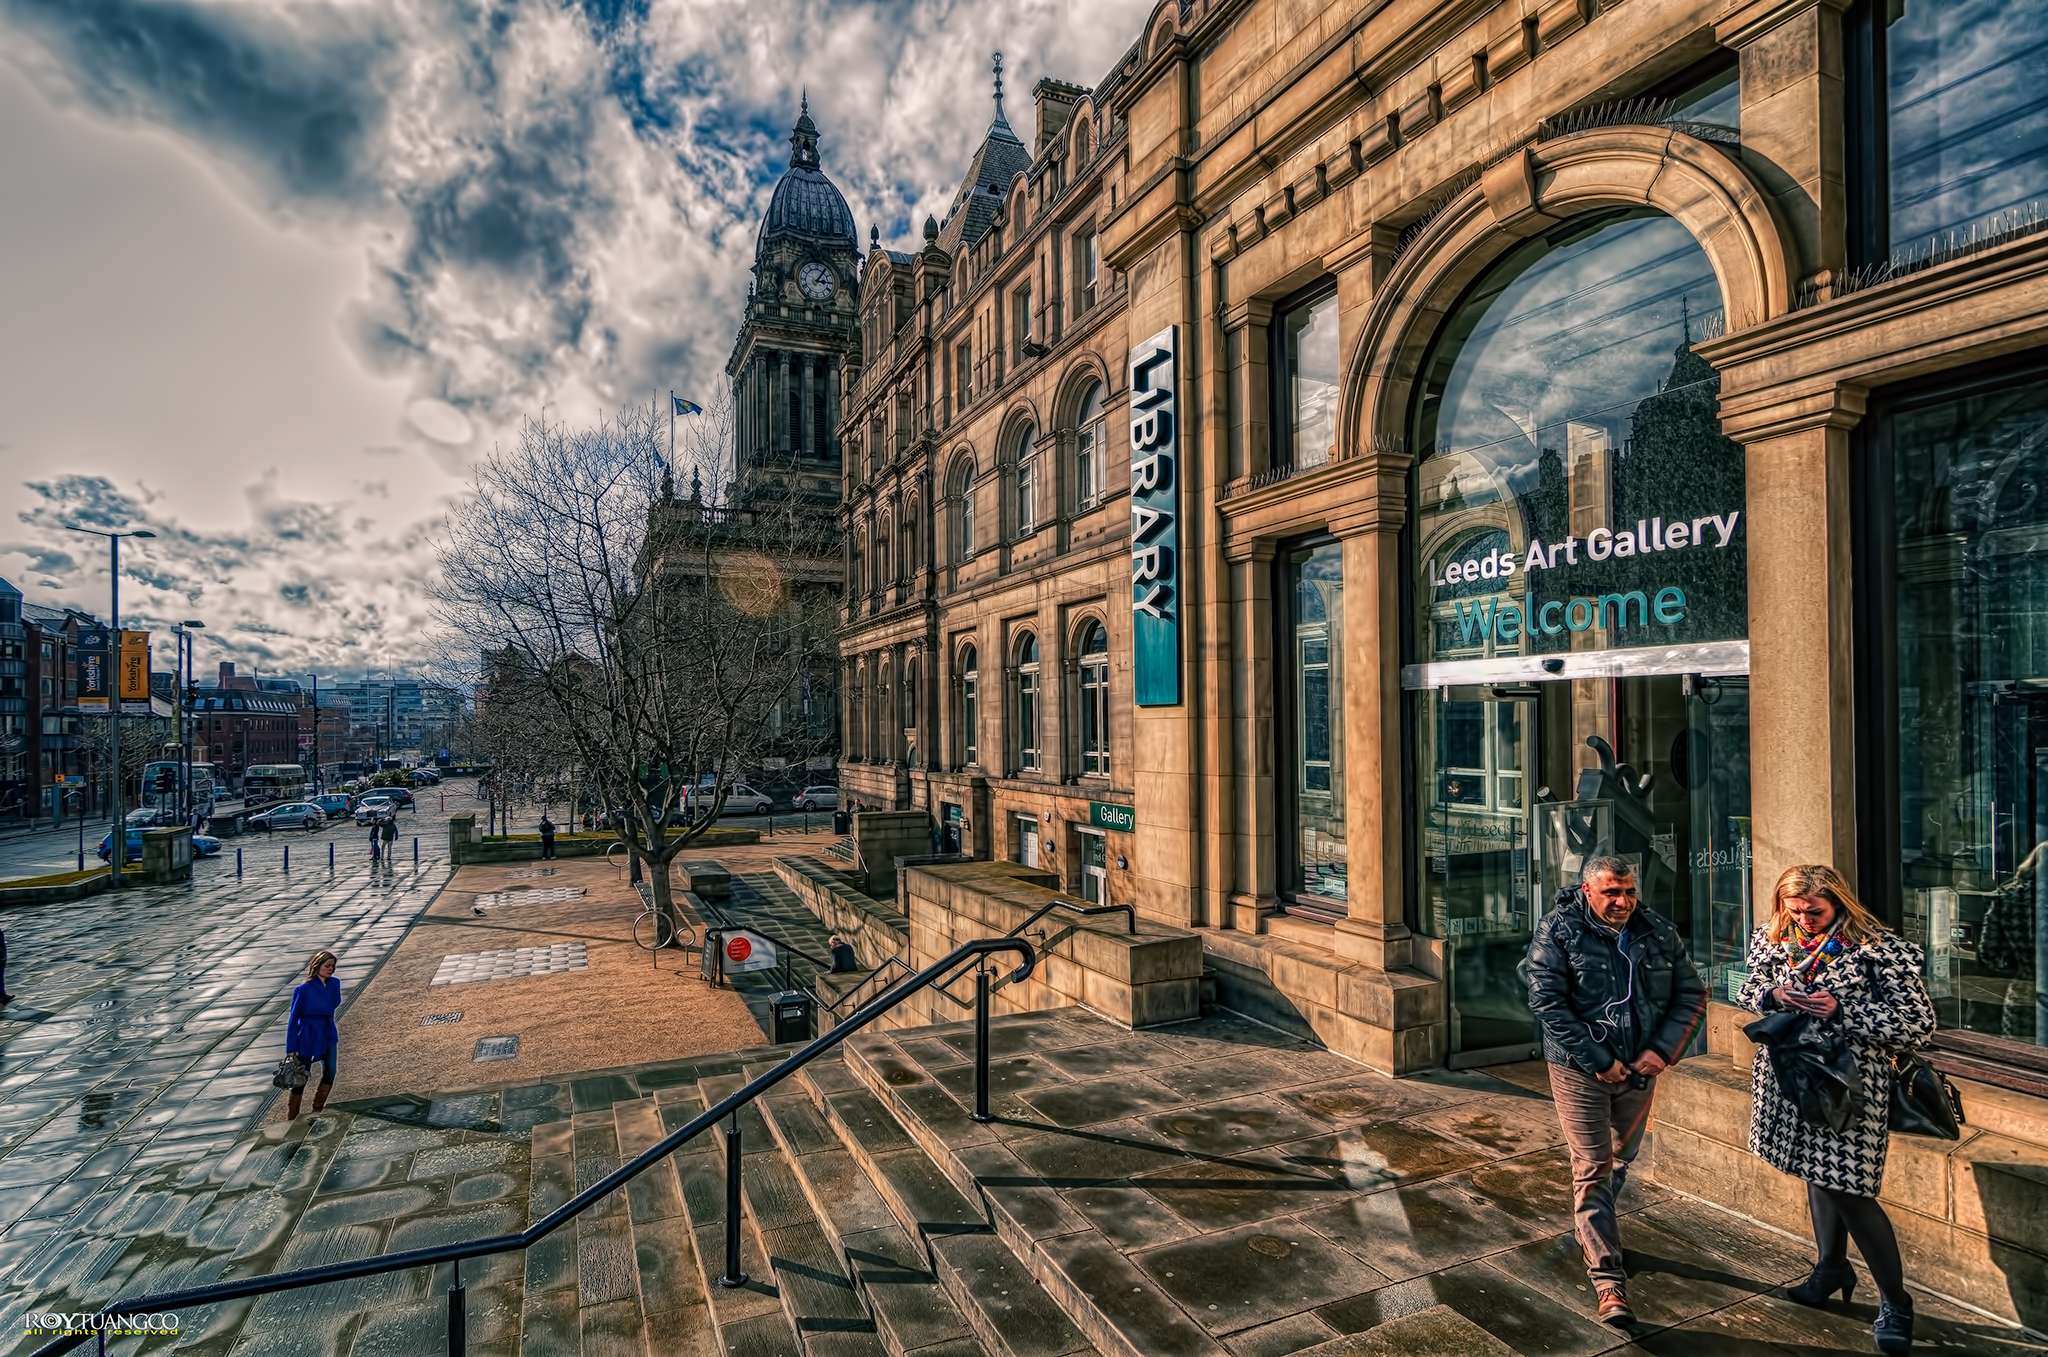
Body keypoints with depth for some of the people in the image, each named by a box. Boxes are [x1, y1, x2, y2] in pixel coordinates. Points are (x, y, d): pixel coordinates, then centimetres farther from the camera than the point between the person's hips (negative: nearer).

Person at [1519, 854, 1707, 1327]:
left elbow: (1691, 993, 4)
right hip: (1580, 1068, -5)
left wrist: (1663, 1050, -9)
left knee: (1622, 1159, 21)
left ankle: (1592, 1231, 45)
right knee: (1593, 1169, -4)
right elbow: (1547, 1002, -18)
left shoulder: (1658, 930, -1)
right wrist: (1598, 1062, -19)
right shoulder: (1558, 930, -14)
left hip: (1640, 1067, 5)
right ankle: (1609, 1282, 2)